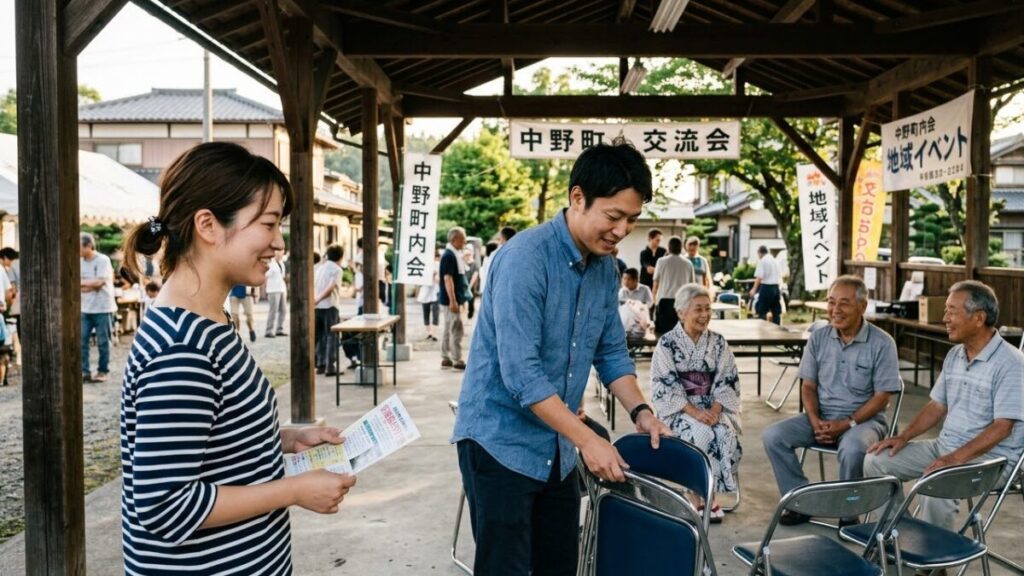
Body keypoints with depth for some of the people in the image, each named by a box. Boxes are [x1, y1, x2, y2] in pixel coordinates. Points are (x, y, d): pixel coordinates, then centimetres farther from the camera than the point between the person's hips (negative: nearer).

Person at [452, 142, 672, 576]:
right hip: (501, 442, -7)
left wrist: (639, 411, -3)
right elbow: (520, 372, -26)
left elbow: (611, 351, 12)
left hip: (557, 448, 7)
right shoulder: (525, 257, -22)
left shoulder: (605, 265, 3)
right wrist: (588, 440, -23)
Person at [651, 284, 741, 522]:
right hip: (678, 409, -3)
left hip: (713, 407, 3)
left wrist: (716, 409, -15)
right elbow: (664, 386, -10)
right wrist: (694, 412, -20)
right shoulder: (667, 344, -4)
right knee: (702, 434, -31)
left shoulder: (718, 342, 7)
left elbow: (728, 381, 4)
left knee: (726, 433, -27)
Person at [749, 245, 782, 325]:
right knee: (776, 311, 11)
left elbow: (759, 277, -16)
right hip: (776, 287, 7)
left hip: (766, 287, -7)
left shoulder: (762, 261, -8)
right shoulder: (775, 261, 13)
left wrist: (754, 289, -16)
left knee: (762, 311, -3)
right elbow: (780, 275, 16)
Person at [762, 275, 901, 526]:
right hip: (821, 416, 4)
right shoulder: (818, 338, 3)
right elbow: (808, 386, 6)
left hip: (863, 418, -4)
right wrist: (815, 420, -12)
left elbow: (881, 397, -9)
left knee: (852, 449, -37)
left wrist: (847, 424, -19)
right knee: (773, 436, -17)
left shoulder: (882, 343, -9)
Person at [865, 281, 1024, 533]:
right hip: (945, 445, 8)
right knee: (876, 461, -3)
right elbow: (937, 406, 15)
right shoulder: (954, 355, 10)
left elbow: (1002, 427, -21)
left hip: (990, 455, -8)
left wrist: (956, 458, -29)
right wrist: (904, 437, 2)